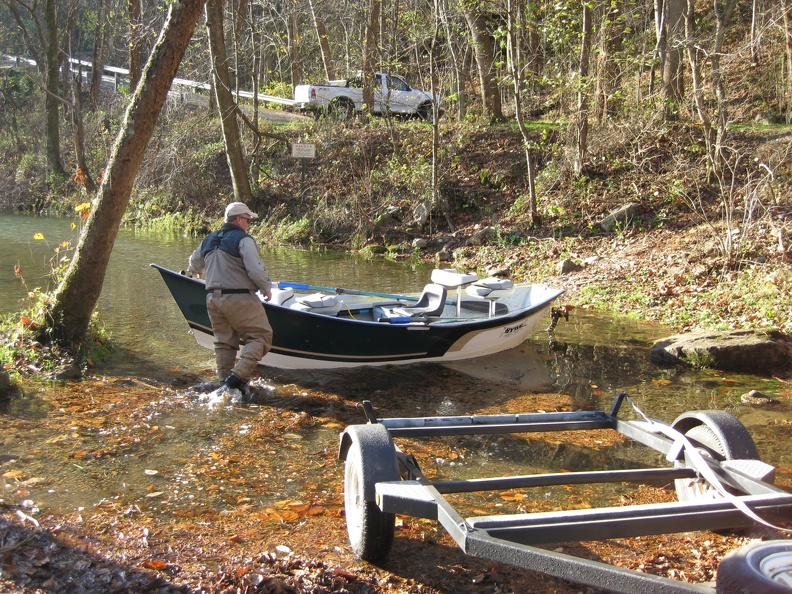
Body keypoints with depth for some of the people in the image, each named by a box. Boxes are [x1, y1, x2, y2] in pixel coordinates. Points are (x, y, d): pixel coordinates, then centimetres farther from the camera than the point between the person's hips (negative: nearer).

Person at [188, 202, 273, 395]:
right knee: (260, 336, -2)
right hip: (239, 299, -7)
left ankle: (224, 382, 16)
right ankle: (239, 375, -16)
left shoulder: (208, 241, 16)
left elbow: (194, 266, 32)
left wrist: (202, 271, 56)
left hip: (213, 298, 8)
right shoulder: (243, 240, -8)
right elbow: (256, 270, -18)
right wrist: (267, 289, 0)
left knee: (224, 341, 16)